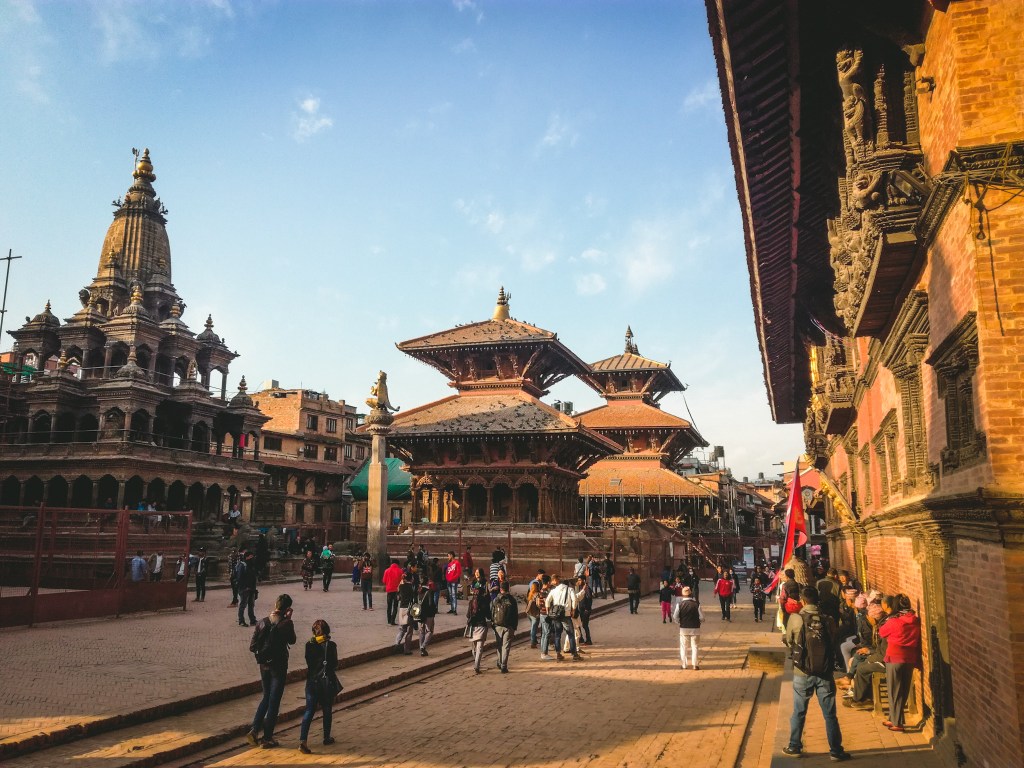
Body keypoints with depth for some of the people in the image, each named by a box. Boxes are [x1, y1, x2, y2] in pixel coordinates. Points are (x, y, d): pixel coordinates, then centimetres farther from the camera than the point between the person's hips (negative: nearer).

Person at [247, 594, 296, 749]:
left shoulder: (262, 622, -3)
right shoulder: (286, 623, -16)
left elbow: (252, 646, -3)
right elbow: (292, 641, 2)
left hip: (264, 665, 4)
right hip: (279, 666, -4)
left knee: (266, 697, 22)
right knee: (274, 701, 6)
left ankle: (255, 729, 12)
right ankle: (267, 738, 12)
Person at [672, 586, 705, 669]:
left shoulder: (679, 604, -8)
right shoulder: (696, 604, -10)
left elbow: (675, 617, -8)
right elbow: (701, 618, -7)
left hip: (683, 628, 0)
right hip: (695, 628, 0)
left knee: (683, 647, 13)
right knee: (694, 646, 12)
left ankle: (684, 665, 16)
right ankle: (695, 664, 11)